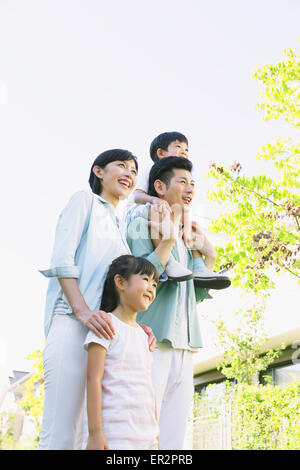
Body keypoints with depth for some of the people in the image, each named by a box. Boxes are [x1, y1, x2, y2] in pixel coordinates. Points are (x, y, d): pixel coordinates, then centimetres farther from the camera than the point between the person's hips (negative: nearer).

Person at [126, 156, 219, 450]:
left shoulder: (185, 237, 21)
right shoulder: (143, 225, 0)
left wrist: (207, 255, 10)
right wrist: (167, 241, -17)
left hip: (184, 343, 8)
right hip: (153, 338, -7)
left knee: (174, 437, 8)